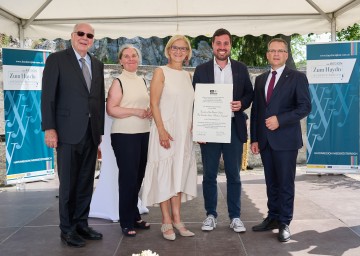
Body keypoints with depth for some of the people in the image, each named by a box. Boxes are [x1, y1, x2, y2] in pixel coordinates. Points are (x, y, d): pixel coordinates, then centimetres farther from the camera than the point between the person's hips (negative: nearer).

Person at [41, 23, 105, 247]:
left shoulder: (97, 65, 15)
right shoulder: (57, 59, -1)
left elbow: (100, 99, 14)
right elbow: (48, 96, -6)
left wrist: (100, 130, 10)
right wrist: (49, 128, -13)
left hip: (92, 133, 5)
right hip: (68, 132, -5)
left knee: (86, 182, 11)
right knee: (68, 183, 3)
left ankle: (81, 223, 24)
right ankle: (67, 229, 16)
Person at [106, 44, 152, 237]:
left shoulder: (142, 81, 14)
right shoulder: (118, 82, -6)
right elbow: (110, 109, -15)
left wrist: (150, 111, 3)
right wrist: (135, 112, -20)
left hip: (143, 134, 7)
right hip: (124, 135, -7)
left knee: (139, 176, 12)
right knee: (128, 177, -1)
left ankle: (134, 216, 26)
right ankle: (127, 222, 12)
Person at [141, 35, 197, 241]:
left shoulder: (188, 75, 13)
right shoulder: (161, 72, -3)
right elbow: (154, 103, -10)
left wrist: (193, 128, 9)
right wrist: (162, 130, -18)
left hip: (185, 133, 6)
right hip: (166, 130, -5)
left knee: (179, 174, 9)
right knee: (165, 174, 1)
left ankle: (177, 220, 18)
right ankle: (167, 222, 11)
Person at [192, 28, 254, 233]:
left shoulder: (241, 68, 8)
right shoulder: (201, 70, 5)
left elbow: (250, 93, 11)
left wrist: (241, 104, -12)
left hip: (234, 128, 0)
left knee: (234, 175, 6)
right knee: (209, 175, 6)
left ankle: (235, 216, 17)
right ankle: (211, 215, 20)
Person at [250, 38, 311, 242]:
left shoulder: (297, 77, -1)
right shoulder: (260, 79, 15)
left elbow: (305, 107, -9)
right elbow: (255, 110, 14)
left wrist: (280, 119, -19)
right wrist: (254, 138, 8)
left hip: (285, 140, -5)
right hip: (265, 140, 5)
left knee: (286, 183, 2)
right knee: (271, 182, 12)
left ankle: (284, 223, 13)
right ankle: (273, 218, 24)